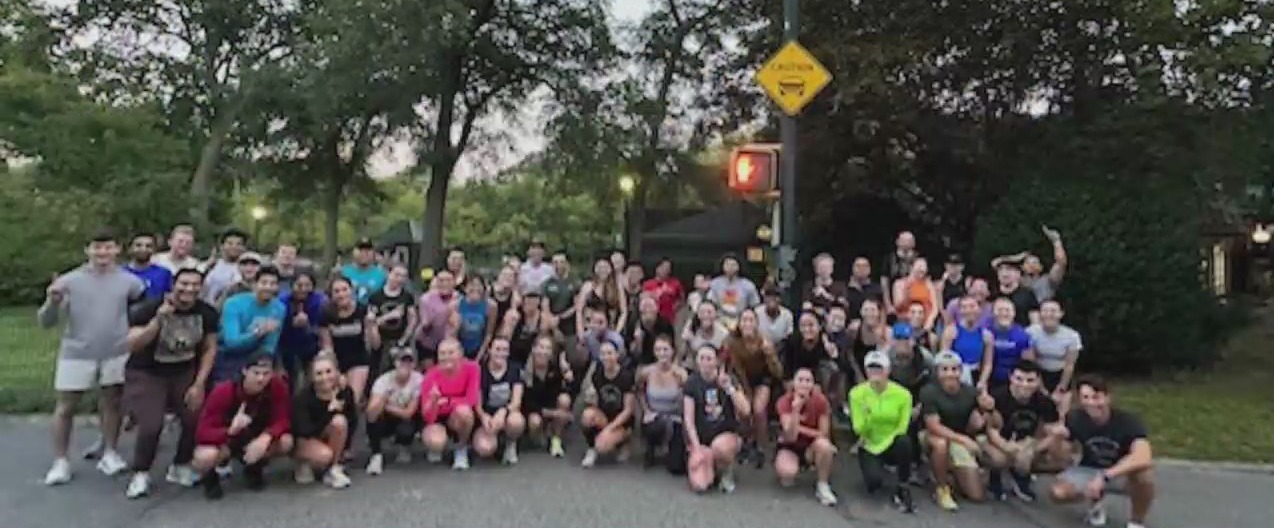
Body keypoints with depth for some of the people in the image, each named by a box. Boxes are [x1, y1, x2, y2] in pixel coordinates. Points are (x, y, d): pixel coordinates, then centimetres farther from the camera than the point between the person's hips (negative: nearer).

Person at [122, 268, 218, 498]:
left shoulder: (207, 313, -9)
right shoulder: (150, 309, -18)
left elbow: (210, 349, 1)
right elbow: (132, 345, -24)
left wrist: (199, 384, -4)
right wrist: (158, 320, -36)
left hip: (185, 373, 3)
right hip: (146, 374, -3)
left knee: (196, 420, -8)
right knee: (151, 425, -17)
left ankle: (180, 467, 18)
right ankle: (140, 474, 9)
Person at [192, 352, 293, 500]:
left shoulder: (278, 386, -24)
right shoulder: (223, 391, -28)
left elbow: (283, 421, -21)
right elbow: (203, 432, -28)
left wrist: (266, 438, -42)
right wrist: (231, 430, -48)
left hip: (254, 437, 2)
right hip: (225, 438, -2)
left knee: (286, 442, -27)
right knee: (205, 457, -36)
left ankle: (254, 468, 6)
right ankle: (209, 476, 4)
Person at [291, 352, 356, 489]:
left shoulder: (346, 392, -18)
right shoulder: (303, 397, -26)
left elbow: (352, 422, -11)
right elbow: (306, 431, -32)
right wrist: (330, 411, -33)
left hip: (326, 437, 4)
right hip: (303, 439, -4)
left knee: (339, 421, -29)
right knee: (324, 455, -33)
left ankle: (333, 469, -13)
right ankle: (304, 462, 3)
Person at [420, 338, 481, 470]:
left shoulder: (472, 368, -20)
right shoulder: (431, 376, -20)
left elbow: (471, 400, -17)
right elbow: (428, 417, -22)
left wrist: (447, 402, -20)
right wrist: (434, 401, -41)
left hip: (461, 419, 1)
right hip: (437, 419, -1)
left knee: (463, 410, -35)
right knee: (435, 441, -33)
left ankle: (461, 449, -5)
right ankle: (435, 447, 9)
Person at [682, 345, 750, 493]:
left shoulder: (728, 379, -5)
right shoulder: (692, 383, -5)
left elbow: (746, 411, -14)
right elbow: (689, 419, -6)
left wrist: (729, 388, -25)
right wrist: (697, 449, -13)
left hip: (726, 433, 0)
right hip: (700, 439, 1)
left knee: (719, 446, -38)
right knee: (699, 485, -20)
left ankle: (726, 472, -3)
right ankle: (711, 464, 15)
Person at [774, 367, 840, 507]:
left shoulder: (820, 401, -16)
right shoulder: (784, 401, -19)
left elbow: (824, 434, -13)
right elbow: (790, 437, -28)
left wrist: (800, 428, -18)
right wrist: (796, 409, -37)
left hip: (811, 446, 1)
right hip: (789, 447, -1)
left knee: (824, 444, -34)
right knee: (788, 473, -32)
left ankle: (822, 486, -11)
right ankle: (784, 466, 8)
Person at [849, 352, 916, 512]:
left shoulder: (902, 394, -11)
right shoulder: (857, 393, -10)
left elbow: (902, 428, -10)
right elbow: (859, 430, -11)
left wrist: (883, 445, -17)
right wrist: (866, 414, -31)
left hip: (892, 445, 0)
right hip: (869, 447, 0)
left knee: (905, 442, -36)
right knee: (874, 480, -27)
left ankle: (902, 489, -14)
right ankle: (876, 469, 15)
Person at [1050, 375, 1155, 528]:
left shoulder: (1127, 420, -26)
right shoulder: (1075, 419, -18)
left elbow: (1143, 458, -43)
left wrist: (1104, 477, -49)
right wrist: (1057, 439, -35)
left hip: (1123, 472, -2)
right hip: (1089, 470, 2)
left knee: (1143, 472, -37)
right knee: (1059, 493, -26)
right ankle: (1096, 499, 12)